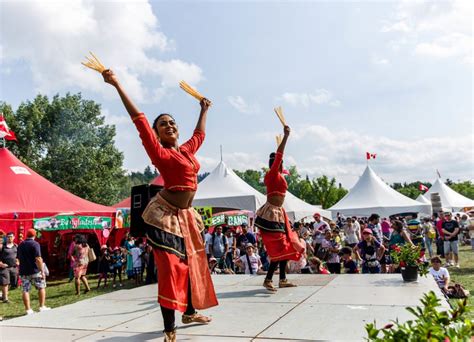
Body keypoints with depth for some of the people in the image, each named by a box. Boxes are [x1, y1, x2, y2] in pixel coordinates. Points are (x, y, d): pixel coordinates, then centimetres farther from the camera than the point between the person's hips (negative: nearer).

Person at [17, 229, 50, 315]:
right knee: (41, 287, 9)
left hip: (23, 272, 5)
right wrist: (42, 271, -17)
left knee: (25, 290, 5)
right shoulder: (35, 244, -10)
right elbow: (38, 259, -18)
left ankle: (28, 309, 4)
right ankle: (42, 307, 8)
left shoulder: (20, 245, 12)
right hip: (34, 271, -5)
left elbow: (19, 259, 20)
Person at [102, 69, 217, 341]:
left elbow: (200, 134, 30)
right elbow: (139, 120, -17)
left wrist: (204, 110, 42)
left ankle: (190, 312, 35)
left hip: (185, 215, 8)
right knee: (170, 268, -6)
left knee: (192, 264, 16)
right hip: (165, 215, -8)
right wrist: (117, 85, -21)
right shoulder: (160, 153, -9)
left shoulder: (187, 150, 10)